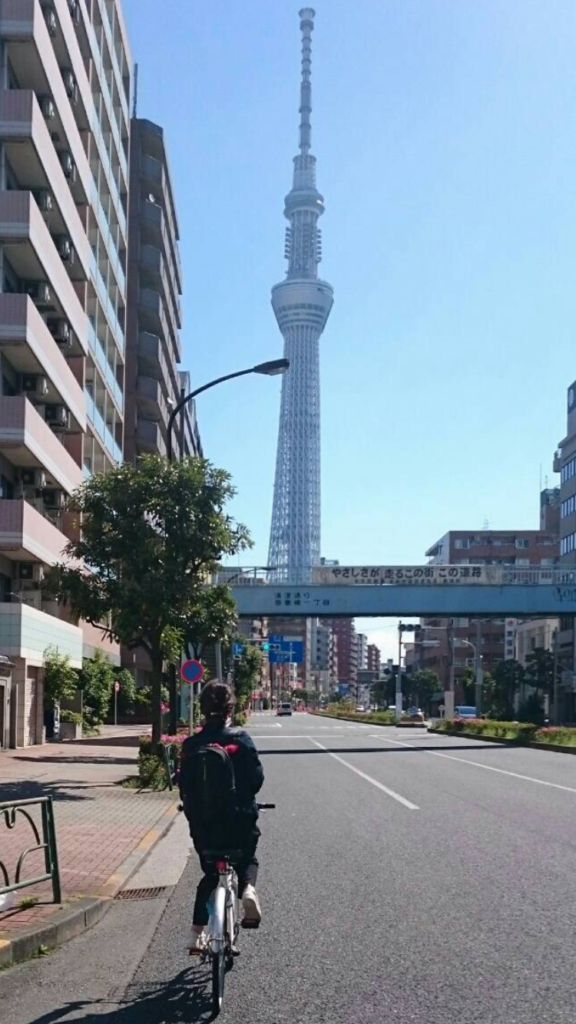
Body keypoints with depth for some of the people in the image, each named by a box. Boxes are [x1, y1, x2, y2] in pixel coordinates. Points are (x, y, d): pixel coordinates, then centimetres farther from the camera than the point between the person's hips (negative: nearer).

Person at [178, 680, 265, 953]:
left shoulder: (191, 745, -4)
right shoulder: (241, 739, -9)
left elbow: (184, 784, 0)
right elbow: (256, 778, -8)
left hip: (202, 820, 2)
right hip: (239, 817, -2)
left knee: (210, 872, 22)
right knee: (246, 859, 25)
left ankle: (197, 932, 17)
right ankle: (247, 887, -7)